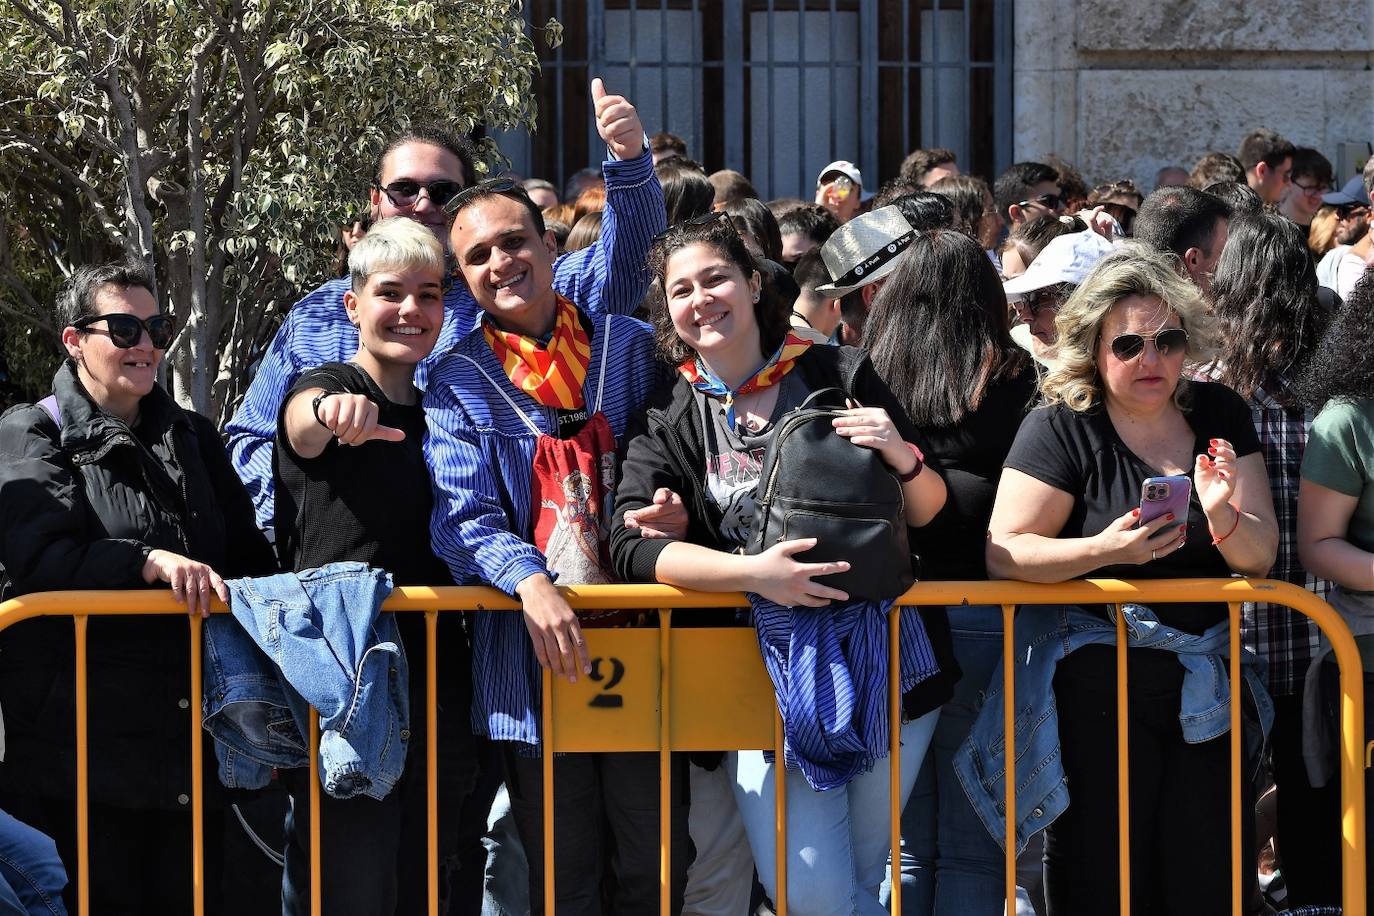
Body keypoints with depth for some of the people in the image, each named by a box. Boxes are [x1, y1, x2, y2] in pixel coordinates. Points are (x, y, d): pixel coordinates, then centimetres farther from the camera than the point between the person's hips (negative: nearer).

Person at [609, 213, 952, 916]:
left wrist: (903, 459, -16)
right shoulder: (667, 419, 4)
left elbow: (928, 514, 7)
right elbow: (631, 546, -11)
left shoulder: (838, 375, 3)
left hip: (883, 660, 0)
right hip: (767, 671, 0)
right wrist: (752, 573, -24)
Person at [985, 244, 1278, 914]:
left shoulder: (1221, 417, 7)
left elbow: (1260, 557, 4)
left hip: (1207, 683, 4)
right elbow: (1003, 555, -11)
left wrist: (1224, 517, -19)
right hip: (1098, 687, -4)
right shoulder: (1061, 429, -5)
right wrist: (1108, 548, -25)